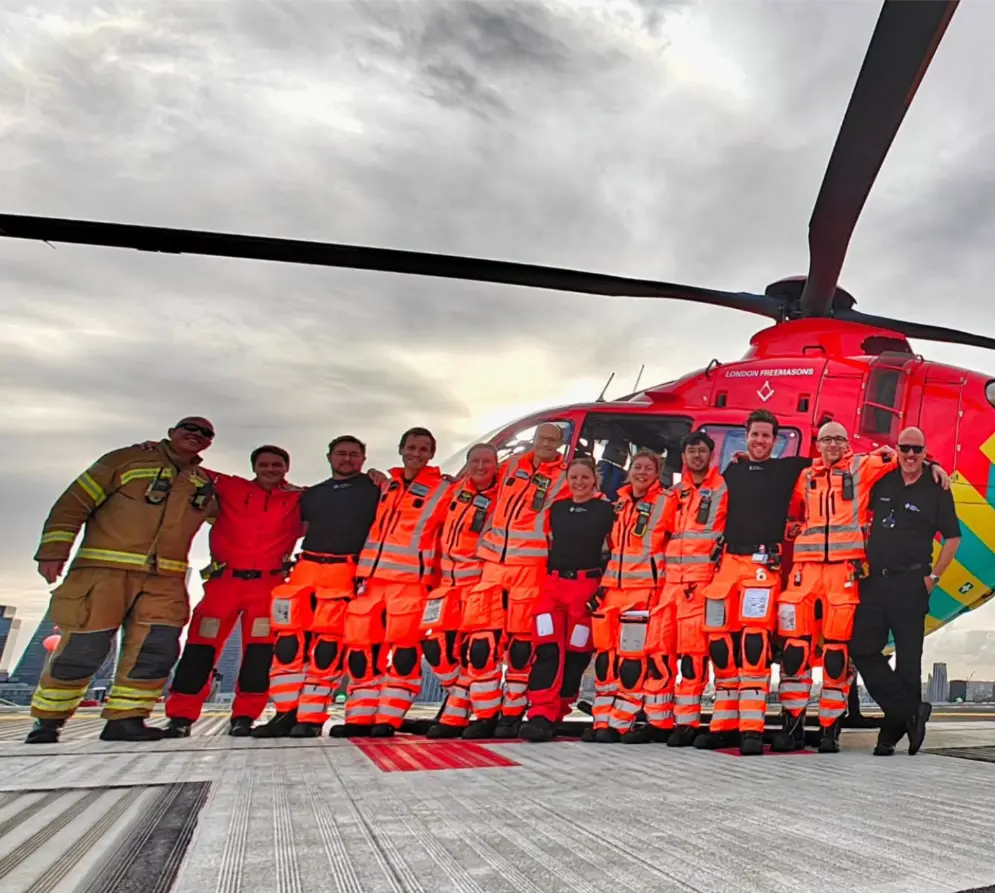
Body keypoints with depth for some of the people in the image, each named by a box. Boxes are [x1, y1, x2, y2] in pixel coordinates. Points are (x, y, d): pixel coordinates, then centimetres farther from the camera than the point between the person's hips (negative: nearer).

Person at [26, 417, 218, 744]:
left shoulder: (206, 485, 18)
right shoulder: (127, 459, 4)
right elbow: (74, 502, -1)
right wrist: (54, 549, -9)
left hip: (164, 579, 5)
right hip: (104, 570, -4)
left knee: (157, 648, -7)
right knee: (82, 648, -3)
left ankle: (125, 717, 5)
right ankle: (47, 718, 17)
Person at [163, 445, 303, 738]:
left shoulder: (299, 500, 7)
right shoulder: (230, 487, 10)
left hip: (268, 583, 0)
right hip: (224, 579, 1)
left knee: (260, 649, -5)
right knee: (201, 645, -1)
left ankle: (244, 716, 4)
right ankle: (181, 716, 6)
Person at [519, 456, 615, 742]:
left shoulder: (607, 510, 3)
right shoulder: (556, 508, 14)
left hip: (588, 586, -3)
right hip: (552, 583, 3)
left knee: (576, 652, 2)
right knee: (548, 649, -8)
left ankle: (555, 714, 14)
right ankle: (541, 715, -10)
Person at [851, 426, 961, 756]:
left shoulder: (936, 491, 0)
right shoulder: (883, 483, 9)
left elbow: (952, 538, 4)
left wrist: (933, 576, 0)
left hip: (910, 584, -4)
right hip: (874, 580, 4)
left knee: (908, 658, 3)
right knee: (862, 648, -1)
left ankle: (895, 728, 13)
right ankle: (911, 711, 7)